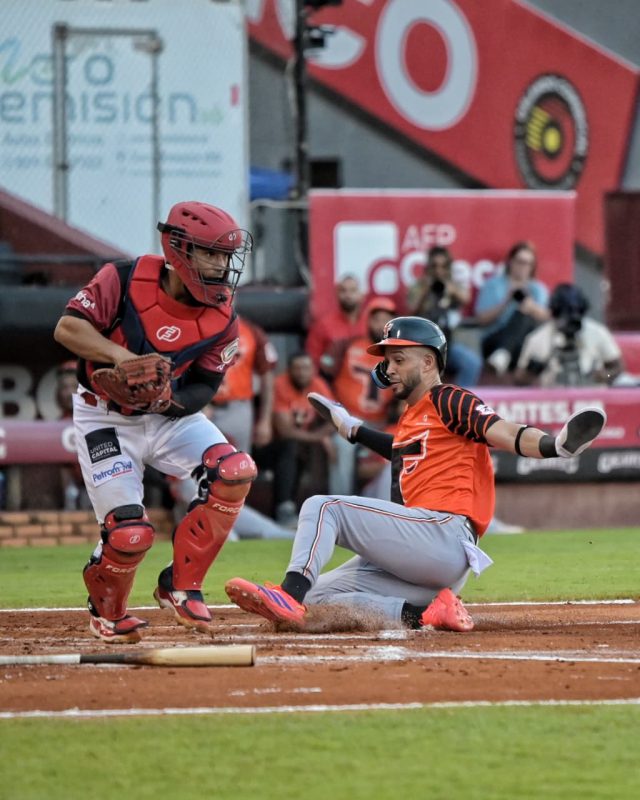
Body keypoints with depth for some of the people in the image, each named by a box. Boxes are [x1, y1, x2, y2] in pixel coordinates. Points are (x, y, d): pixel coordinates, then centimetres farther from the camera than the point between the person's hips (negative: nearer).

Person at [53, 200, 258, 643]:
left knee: (235, 470, -22)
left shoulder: (223, 319, -10)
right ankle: (107, 610, 23)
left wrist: (173, 400, -27)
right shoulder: (127, 279, -18)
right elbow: (68, 327, -19)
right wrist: (120, 355, -33)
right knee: (130, 533, -13)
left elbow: (205, 388, -5)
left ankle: (181, 586, -6)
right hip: (106, 419, -3)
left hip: (172, 415, 3)